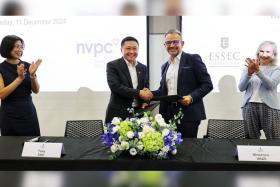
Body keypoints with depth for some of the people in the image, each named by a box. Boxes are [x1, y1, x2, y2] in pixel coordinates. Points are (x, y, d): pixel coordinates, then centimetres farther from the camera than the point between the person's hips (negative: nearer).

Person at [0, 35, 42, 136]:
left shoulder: (27, 66, 4)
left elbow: (36, 90, 1)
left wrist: (32, 75, -17)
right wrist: (20, 78, -20)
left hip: (29, 113, 2)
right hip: (10, 116, -2)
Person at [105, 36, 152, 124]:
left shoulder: (143, 68, 13)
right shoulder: (112, 65, -2)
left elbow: (146, 88, 15)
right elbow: (115, 86, -15)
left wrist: (145, 101, -6)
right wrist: (139, 93, -16)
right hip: (118, 114, -4)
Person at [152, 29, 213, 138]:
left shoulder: (193, 59, -1)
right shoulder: (165, 66, 16)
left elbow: (207, 84, -5)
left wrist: (192, 97, -19)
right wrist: (150, 94, 1)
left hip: (189, 113, -5)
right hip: (168, 114, 5)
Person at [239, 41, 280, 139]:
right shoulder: (249, 67, 12)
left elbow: (270, 85, -13)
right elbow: (241, 88, 3)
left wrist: (258, 71, -25)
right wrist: (249, 73, -13)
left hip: (269, 107, -2)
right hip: (249, 107, 2)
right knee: (251, 139, 5)